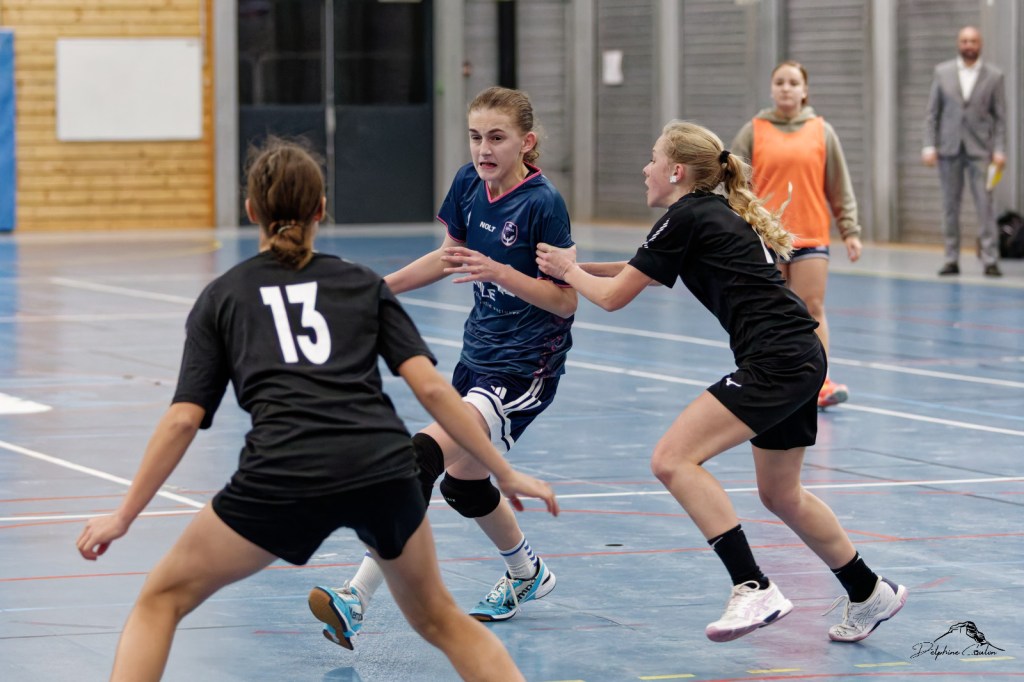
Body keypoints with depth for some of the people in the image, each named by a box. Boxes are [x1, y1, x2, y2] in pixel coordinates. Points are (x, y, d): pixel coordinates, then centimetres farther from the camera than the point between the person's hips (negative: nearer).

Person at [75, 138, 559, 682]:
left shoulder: (221, 296, 18)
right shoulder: (363, 284, 21)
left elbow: (183, 419, 10)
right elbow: (430, 387, 9)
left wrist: (124, 516, 16)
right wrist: (505, 475, 13)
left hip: (283, 473, -2)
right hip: (384, 467, 2)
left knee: (162, 599, 17)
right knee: (436, 618, 25)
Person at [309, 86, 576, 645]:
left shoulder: (542, 204, -19)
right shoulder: (469, 184, 1)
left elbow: (565, 300, -17)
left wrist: (500, 273, -29)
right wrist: (382, 286, 16)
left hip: (523, 368, -9)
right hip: (478, 352, 9)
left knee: (426, 455, -26)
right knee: (462, 483, 22)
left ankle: (357, 601, -33)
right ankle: (527, 574, 50)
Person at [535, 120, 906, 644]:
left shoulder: (685, 218, -7)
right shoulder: (714, 213, 20)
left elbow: (613, 297, -2)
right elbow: (644, 272, 39)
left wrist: (569, 271, 16)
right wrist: (579, 267, 32)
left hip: (775, 360, -10)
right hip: (800, 360, 10)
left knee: (673, 458, -16)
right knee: (780, 494, 21)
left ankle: (753, 589, -21)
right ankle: (871, 594, 32)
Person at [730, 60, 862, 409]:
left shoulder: (821, 131, 6)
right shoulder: (753, 132, 4)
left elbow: (840, 187, 7)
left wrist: (850, 231, 2)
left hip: (810, 236, 0)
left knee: (812, 308, -6)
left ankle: (819, 383, -7)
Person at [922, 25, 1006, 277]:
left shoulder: (994, 76, 4)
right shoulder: (942, 73, 8)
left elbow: (1000, 117, 4)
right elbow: (932, 113, 7)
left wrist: (999, 150, -5)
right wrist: (929, 146, -2)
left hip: (980, 149, -2)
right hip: (949, 149, 2)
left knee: (985, 204, -7)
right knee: (950, 205, 4)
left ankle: (990, 260, -6)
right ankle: (951, 260, 10)